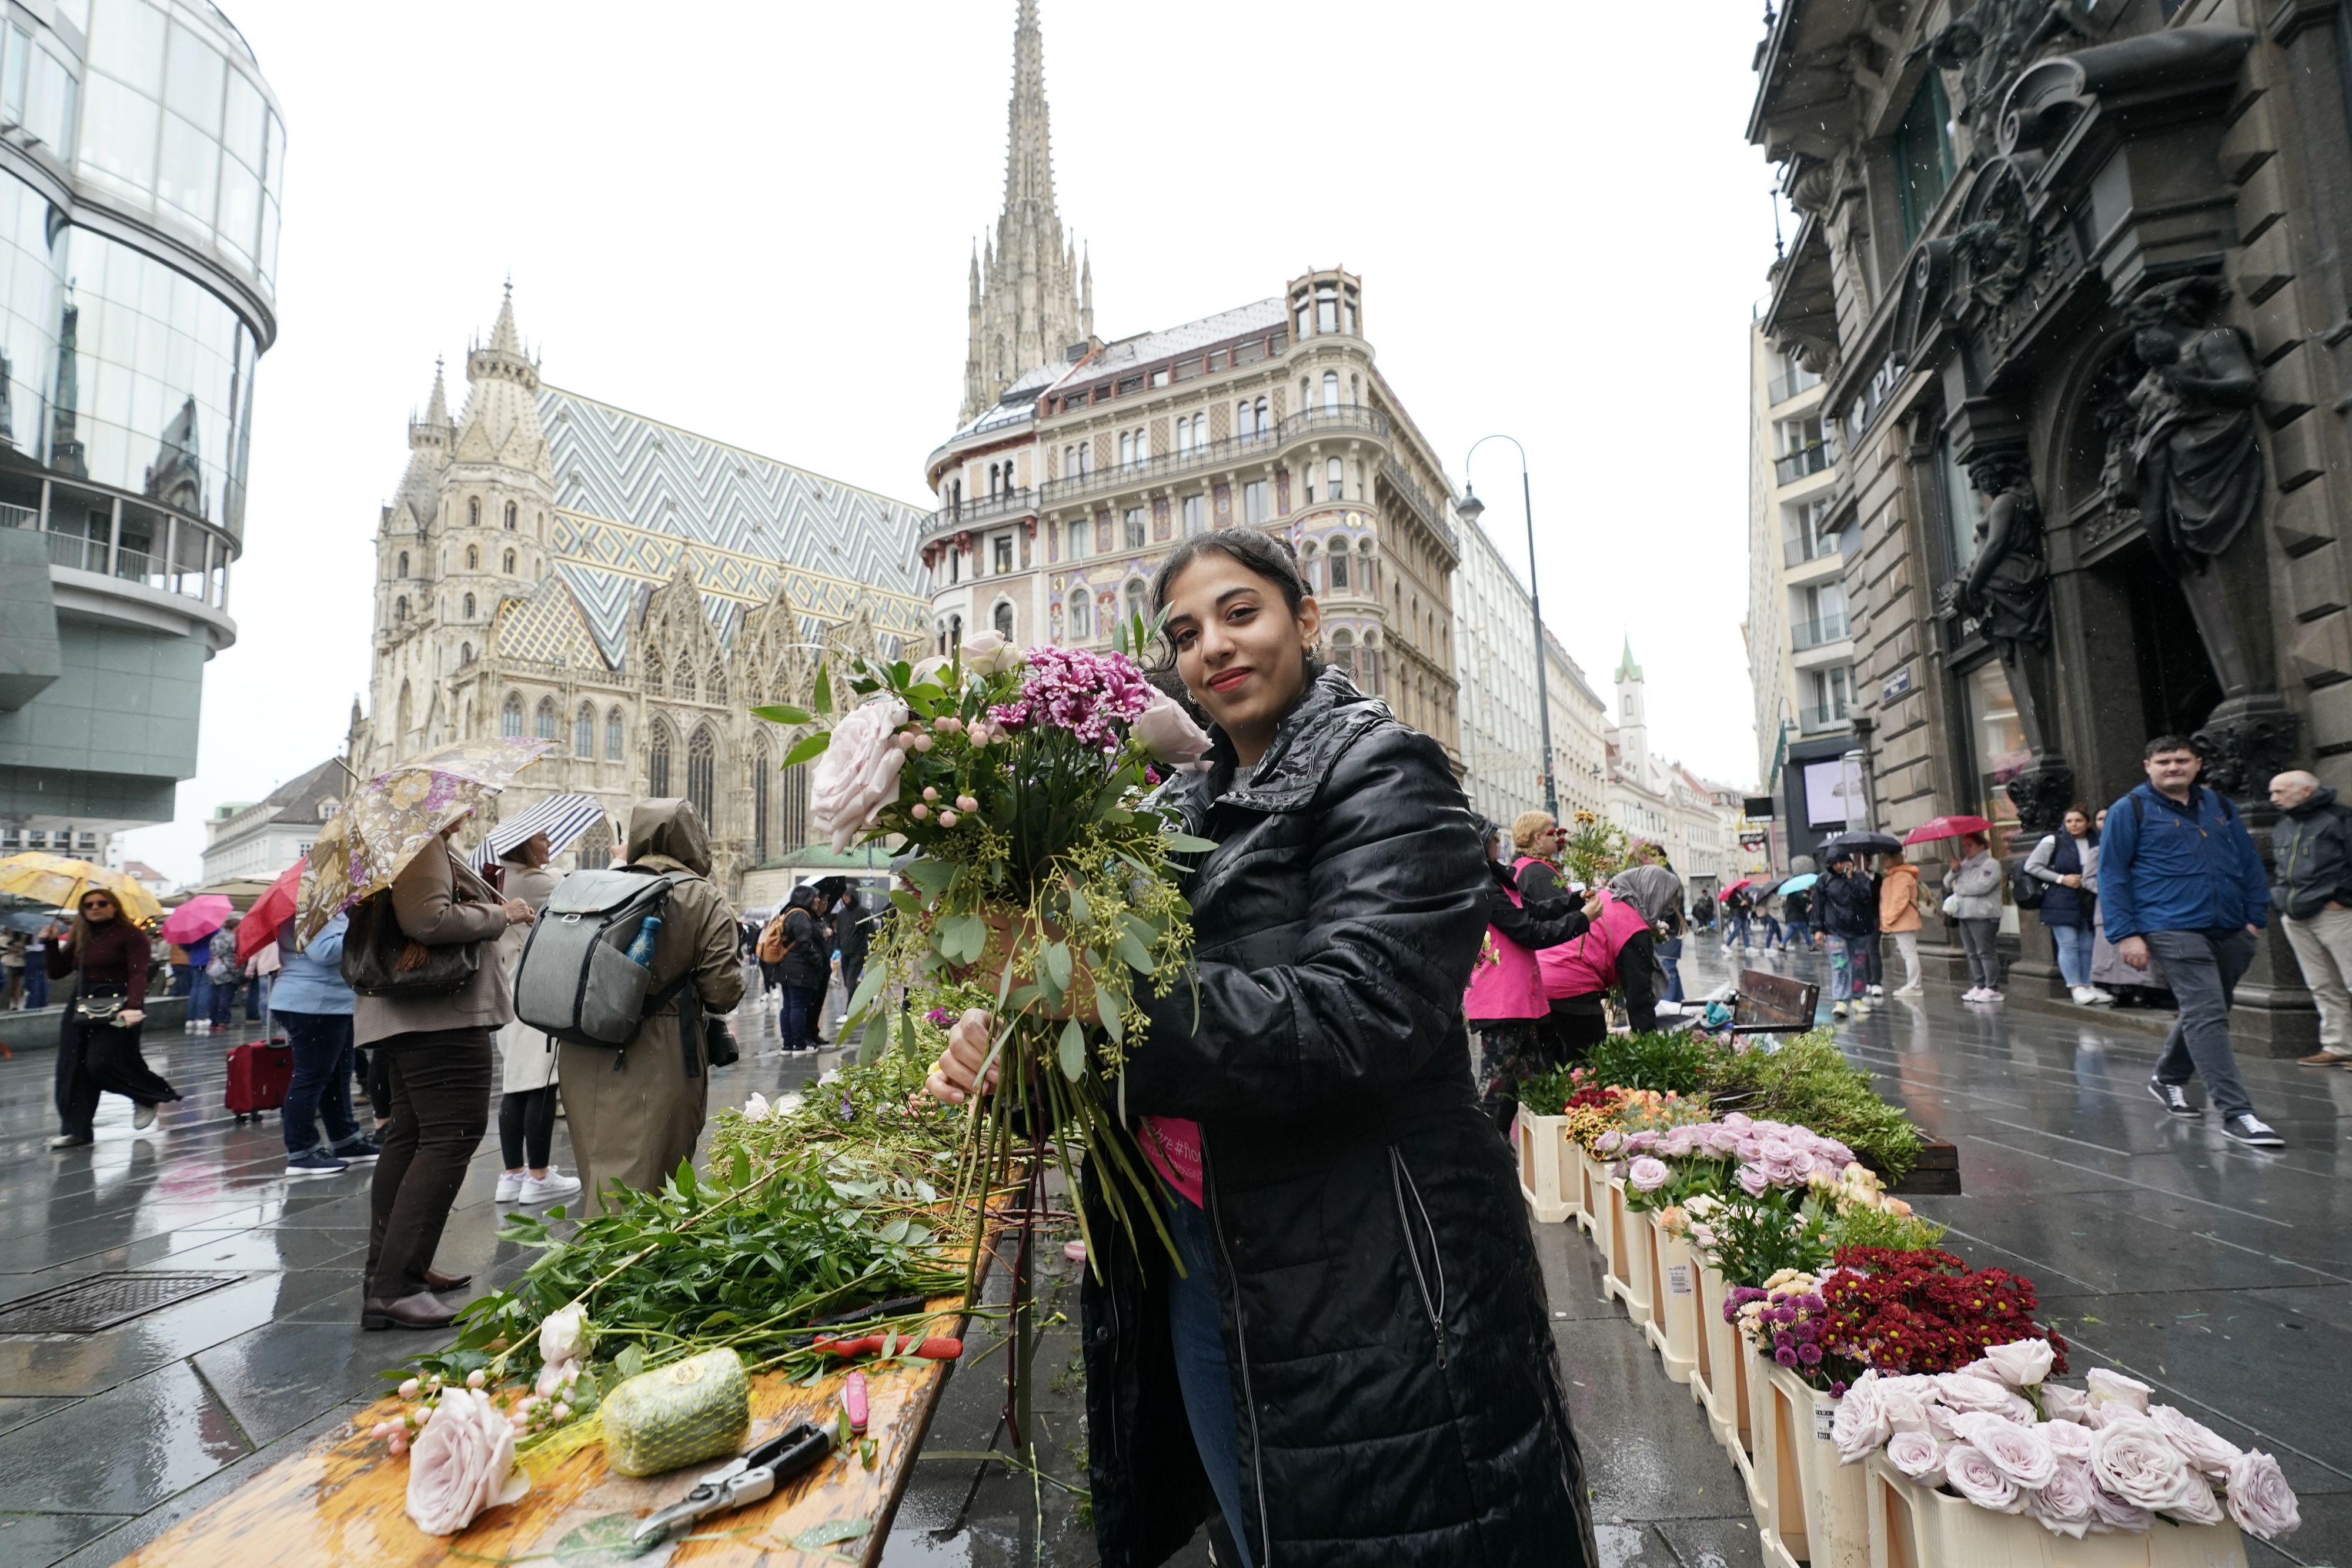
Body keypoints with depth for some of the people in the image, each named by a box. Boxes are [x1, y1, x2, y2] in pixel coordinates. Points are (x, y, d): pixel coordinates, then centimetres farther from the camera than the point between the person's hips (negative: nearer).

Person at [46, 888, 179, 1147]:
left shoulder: (130, 934, -5)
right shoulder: (80, 939, 15)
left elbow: (137, 974, -14)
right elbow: (56, 973, 13)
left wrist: (134, 1006, -27)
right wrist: (52, 944, -1)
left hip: (117, 1007, -7)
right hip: (81, 1007, 7)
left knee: (103, 1063, -16)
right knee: (72, 1068, 1)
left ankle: (150, 1097, 9)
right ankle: (76, 1130, 6)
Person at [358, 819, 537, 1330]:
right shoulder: (422, 844, -14)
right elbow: (428, 919, -27)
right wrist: (500, 915, -14)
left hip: (408, 1014, 12)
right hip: (440, 1012, -12)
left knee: (410, 1135, 16)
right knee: (452, 1135, -11)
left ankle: (397, 1269, 25)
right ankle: (392, 1288, -12)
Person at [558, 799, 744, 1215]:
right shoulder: (707, 903, -7)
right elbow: (723, 993, -11)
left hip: (581, 1056, 5)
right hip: (659, 1065, -4)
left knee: (600, 1179, 19)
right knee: (638, 1186, 2)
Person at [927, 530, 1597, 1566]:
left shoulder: (1378, 775, -10)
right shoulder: (1183, 808, 10)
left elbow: (1356, 1016, -25)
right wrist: (996, 1050, -11)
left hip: (1366, 1283, -6)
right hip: (1198, 1265, 6)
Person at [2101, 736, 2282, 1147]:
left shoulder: (2220, 807, 14)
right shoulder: (2130, 810, -3)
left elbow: (2250, 862, 18)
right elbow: (2111, 876, -5)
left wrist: (2255, 915, 9)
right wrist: (2125, 933, -11)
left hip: (2231, 932, 6)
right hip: (2175, 930, -6)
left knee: (2204, 1014, 17)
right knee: (2207, 1016, -13)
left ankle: (2167, 1078, 37)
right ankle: (2236, 1113, -12)